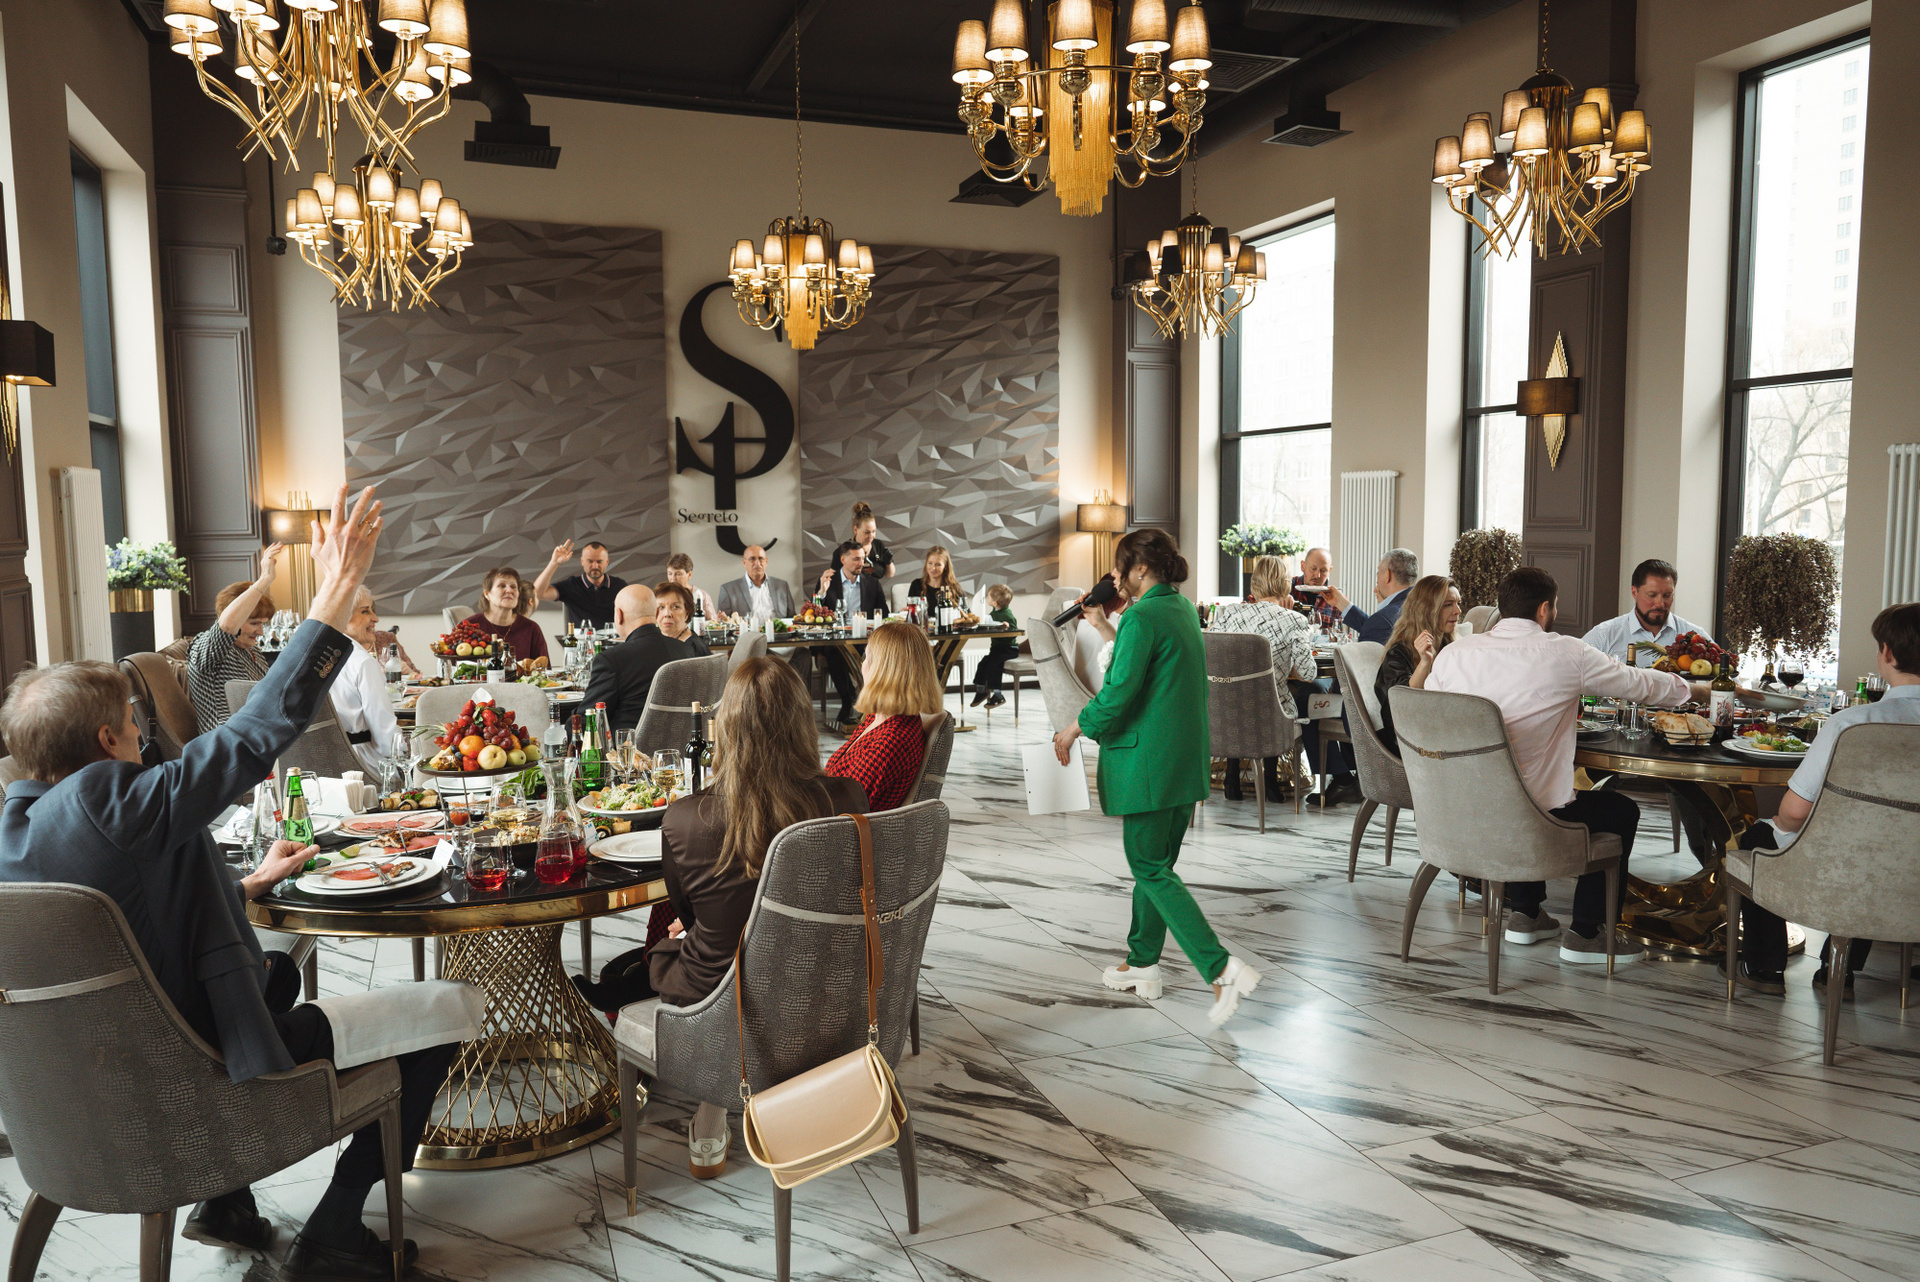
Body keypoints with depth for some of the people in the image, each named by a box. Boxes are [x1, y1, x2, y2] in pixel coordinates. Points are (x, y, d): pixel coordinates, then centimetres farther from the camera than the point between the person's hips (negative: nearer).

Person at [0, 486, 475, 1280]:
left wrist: (251, 884, 17)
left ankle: (226, 1201, 33)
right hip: (193, 1074, -9)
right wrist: (338, 590, -27)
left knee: (279, 971, 36)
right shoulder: (112, 807, -27)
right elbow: (262, 730, -29)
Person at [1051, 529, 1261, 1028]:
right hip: (1187, 759, 9)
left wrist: (1073, 730, -5)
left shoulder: (1141, 619, -17)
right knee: (1157, 863, 17)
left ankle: (1221, 968, -9)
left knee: (1151, 869, -2)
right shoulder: (1185, 611, 11)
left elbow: (1117, 695, -21)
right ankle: (1142, 963, 28)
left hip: (1147, 762, -9)